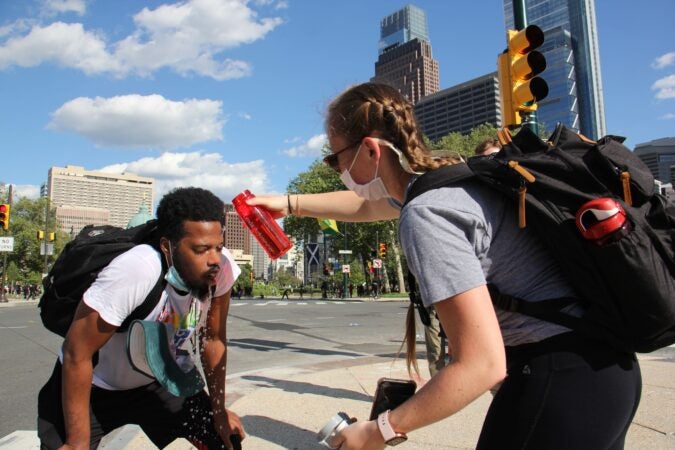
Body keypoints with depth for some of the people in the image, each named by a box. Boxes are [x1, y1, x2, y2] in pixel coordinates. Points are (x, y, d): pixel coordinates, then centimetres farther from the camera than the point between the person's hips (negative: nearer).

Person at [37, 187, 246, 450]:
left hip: (160, 379, 4)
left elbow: (214, 339, -10)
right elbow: (77, 355, -28)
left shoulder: (222, 268, -24)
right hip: (94, 385, -3)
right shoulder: (134, 272, -39)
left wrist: (219, 410, -3)